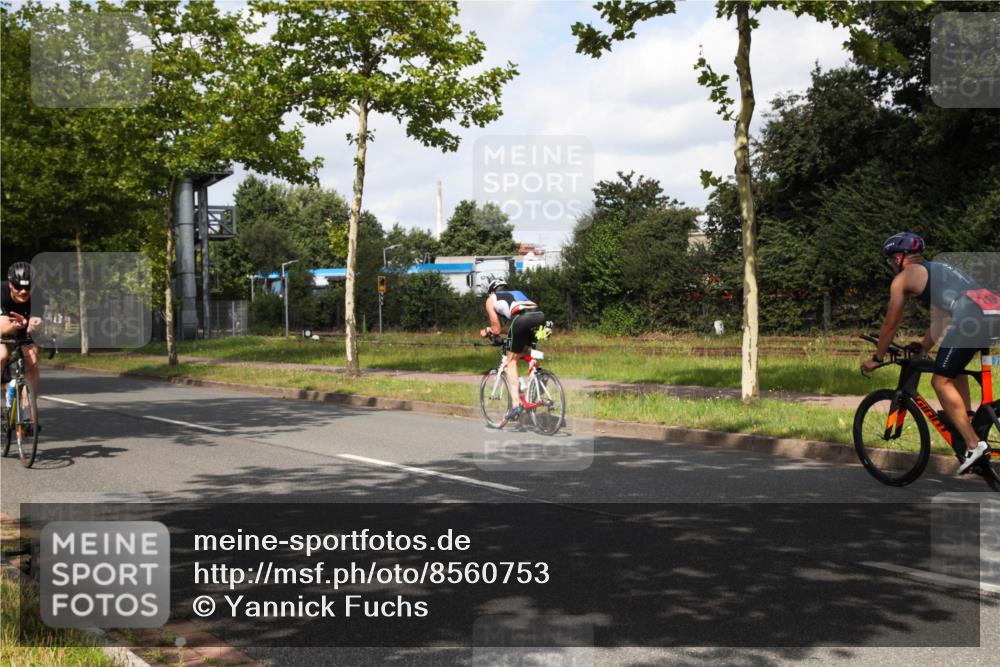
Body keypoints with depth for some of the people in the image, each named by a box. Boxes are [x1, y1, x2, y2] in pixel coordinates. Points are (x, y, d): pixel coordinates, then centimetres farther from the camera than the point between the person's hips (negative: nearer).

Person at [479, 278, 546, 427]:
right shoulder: (517, 293, 42)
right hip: (540, 316, 5)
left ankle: (516, 404, -3)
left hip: (521, 319, -5)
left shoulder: (491, 299, 27)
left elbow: (496, 330, 22)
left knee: (511, 361, 8)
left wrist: (487, 331, 44)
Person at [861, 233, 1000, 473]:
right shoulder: (938, 270, 35)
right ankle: (966, 423, 24)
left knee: (941, 381, -1)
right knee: (954, 369, 28)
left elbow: (890, 325, 17)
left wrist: (876, 359, 28)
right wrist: (923, 349, 51)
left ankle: (974, 444, -8)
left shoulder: (903, 278, 12)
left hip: (971, 316, -8)